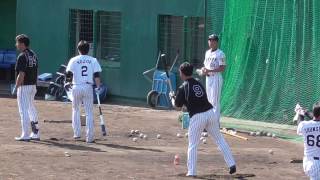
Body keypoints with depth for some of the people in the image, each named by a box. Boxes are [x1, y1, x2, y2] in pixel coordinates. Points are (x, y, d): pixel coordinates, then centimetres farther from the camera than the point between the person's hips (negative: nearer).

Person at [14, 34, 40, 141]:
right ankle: (35, 133, 17)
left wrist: (16, 87, -16)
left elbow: (21, 74, -21)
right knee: (32, 109, 16)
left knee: (24, 110, -4)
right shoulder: (33, 55, 11)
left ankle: (25, 135, -4)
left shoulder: (22, 56, -16)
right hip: (33, 85, 9)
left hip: (24, 86, -9)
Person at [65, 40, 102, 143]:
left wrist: (70, 82, 17)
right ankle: (90, 137, -1)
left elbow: (69, 75, -2)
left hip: (76, 87, 0)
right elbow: (97, 76, -4)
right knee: (89, 112, 3)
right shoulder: (93, 60, 2)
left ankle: (77, 133, 17)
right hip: (88, 87, 0)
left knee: (75, 109, 19)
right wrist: (98, 87, 3)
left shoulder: (74, 60, 0)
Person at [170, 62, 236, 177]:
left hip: (197, 117, -5)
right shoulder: (198, 84, 15)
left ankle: (191, 171, 2)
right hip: (211, 112, 5)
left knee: (193, 145, 6)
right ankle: (231, 164, 10)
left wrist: (172, 97, 24)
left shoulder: (183, 88, -3)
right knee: (219, 139, 13)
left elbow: (177, 106, 3)